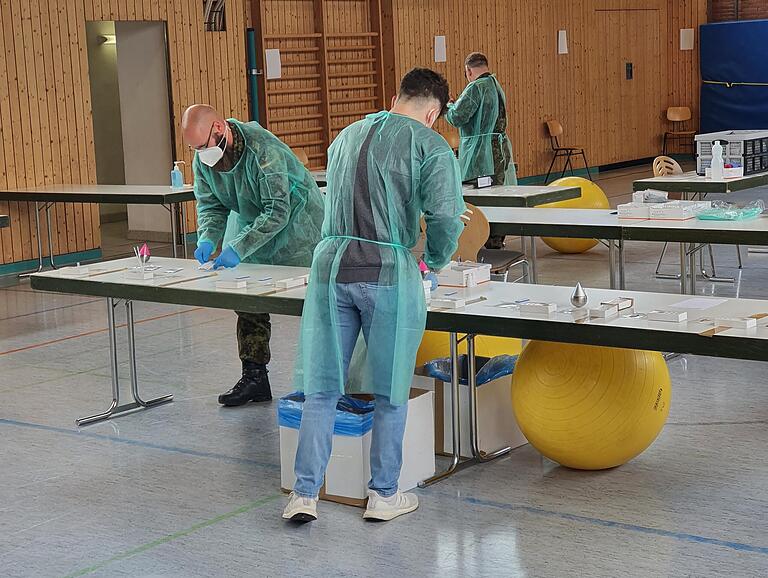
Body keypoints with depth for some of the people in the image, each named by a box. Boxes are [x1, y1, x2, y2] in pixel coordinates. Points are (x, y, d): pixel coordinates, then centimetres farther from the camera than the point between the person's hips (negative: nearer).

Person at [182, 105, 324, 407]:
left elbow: (278, 211, -35)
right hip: (252, 222, 7)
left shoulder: (263, 149, -33)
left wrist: (238, 248, -40)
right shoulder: (203, 157, -9)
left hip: (294, 222, -7)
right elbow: (210, 204, 0)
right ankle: (254, 377, 12)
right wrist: (207, 238, -22)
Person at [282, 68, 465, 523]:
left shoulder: (346, 137, 18)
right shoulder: (431, 147, -1)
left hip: (331, 262, 4)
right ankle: (384, 495, 18)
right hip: (388, 271, -4)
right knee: (391, 393, 9)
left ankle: (305, 494, 10)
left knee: (321, 388, 9)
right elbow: (445, 217, -13)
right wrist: (436, 261, 6)